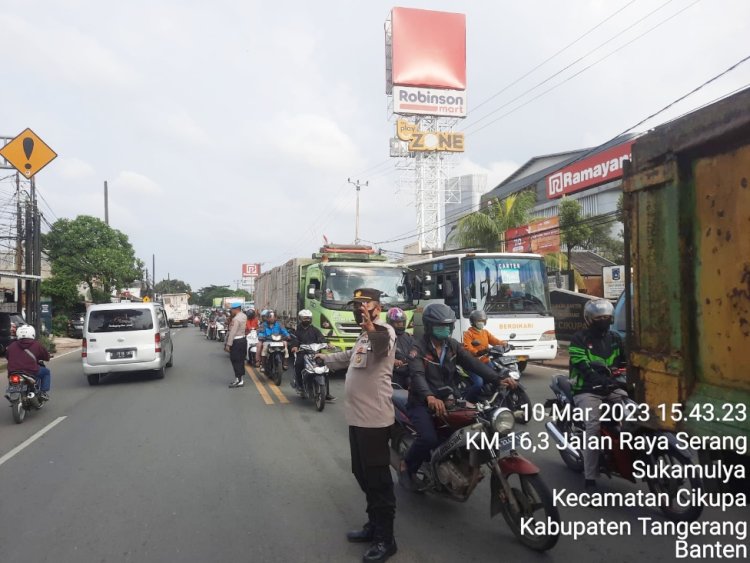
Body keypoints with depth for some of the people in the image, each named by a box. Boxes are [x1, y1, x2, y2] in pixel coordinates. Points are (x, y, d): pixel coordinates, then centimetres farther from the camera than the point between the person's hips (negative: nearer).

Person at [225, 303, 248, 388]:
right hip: (243, 339, 9)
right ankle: (241, 379, 20)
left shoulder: (236, 319, -19)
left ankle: (238, 380, -3)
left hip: (236, 341, -9)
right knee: (241, 361, 14)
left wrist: (228, 344, -21)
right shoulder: (244, 316, 9)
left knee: (236, 361, -4)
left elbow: (232, 333, -22)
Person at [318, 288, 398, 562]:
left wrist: (371, 329, -63)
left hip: (374, 418, -10)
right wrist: (324, 358, 50)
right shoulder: (365, 335, 17)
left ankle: (385, 539, 10)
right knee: (362, 474, 19)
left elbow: (384, 346, -42)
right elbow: (350, 356, 37)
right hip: (357, 416, 10)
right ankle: (374, 525, 34)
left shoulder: (383, 330, -16)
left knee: (377, 478, -1)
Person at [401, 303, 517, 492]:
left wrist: (498, 379, -21)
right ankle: (406, 466, 1)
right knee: (428, 438, -28)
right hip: (422, 403, -6)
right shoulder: (418, 347, -12)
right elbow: (417, 375, -28)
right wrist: (430, 397, -48)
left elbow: (473, 363, -5)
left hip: (448, 400, 6)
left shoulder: (453, 345, 7)